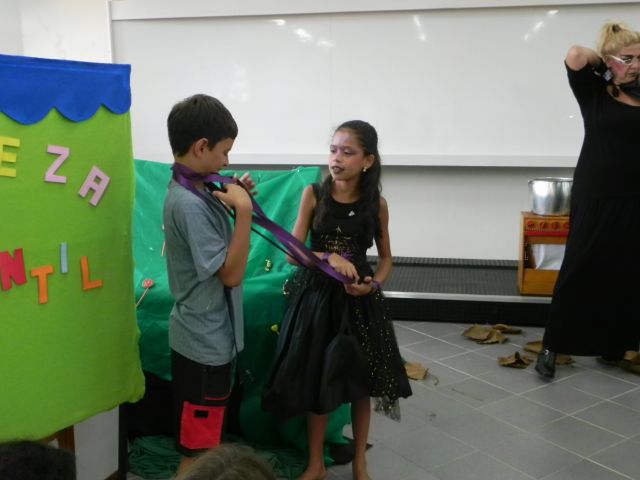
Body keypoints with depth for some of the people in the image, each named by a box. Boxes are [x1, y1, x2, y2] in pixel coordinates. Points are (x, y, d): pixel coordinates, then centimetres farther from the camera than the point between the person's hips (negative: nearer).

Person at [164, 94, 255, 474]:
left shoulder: (193, 191, 4)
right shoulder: (189, 203, -26)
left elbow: (213, 239, 15)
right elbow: (231, 273, -25)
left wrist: (233, 205, 2)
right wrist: (244, 210, -27)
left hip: (207, 336, 10)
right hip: (206, 341, -10)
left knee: (204, 437, 25)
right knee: (198, 448, 7)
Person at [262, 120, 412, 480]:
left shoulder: (377, 204, -4)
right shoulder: (313, 194, -6)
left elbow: (386, 258, 6)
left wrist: (374, 284, -14)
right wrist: (329, 258, -24)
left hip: (359, 300, 1)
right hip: (317, 295, 0)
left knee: (361, 381, 10)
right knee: (316, 381, 8)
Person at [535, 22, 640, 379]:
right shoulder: (594, 90, -2)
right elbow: (576, 56, -17)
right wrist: (603, 61, 1)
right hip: (596, 196, -4)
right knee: (580, 270, 0)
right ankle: (552, 347, 8)